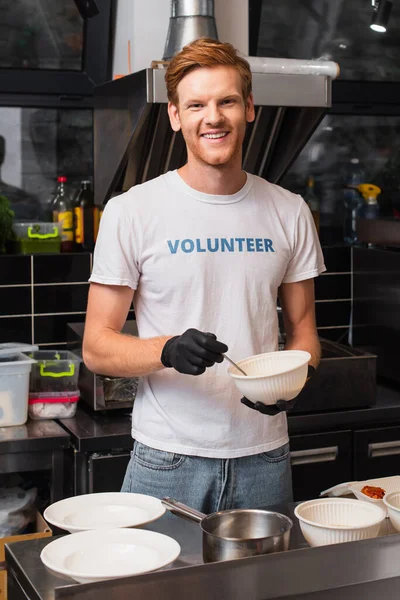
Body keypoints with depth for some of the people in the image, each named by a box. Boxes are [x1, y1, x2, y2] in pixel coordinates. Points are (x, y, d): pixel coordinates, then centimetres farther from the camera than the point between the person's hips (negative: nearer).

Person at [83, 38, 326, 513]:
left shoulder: (289, 212, 5)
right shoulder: (132, 211, -6)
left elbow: (302, 330, 11)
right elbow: (96, 348, -5)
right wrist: (168, 350, -24)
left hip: (264, 457, 3)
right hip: (166, 460, -3)